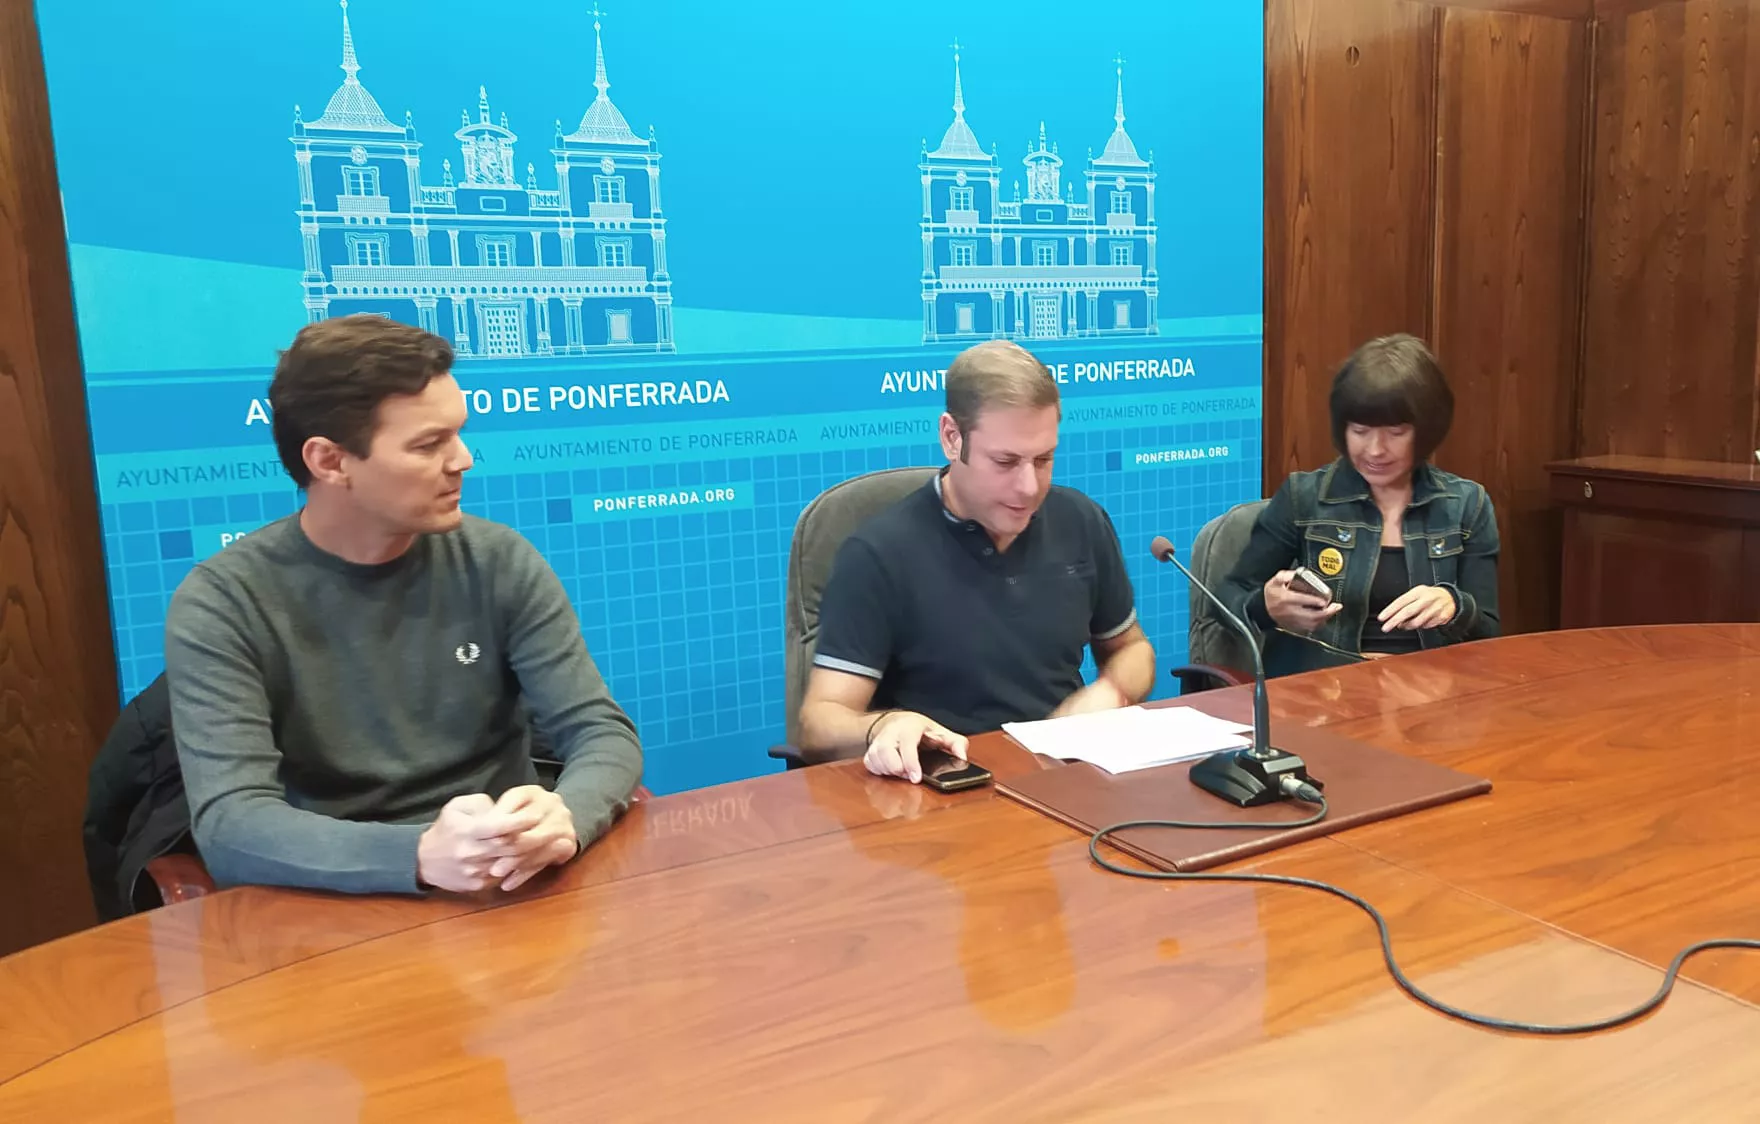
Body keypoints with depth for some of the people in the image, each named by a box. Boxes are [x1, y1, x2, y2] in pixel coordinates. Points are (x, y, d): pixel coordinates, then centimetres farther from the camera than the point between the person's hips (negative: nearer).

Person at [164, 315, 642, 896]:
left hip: (509, 892, 2)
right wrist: (421, 855, -35)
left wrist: (566, 817, -26)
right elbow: (231, 825, -18)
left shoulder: (499, 563, -1)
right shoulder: (221, 604, -8)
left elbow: (603, 732, -3)